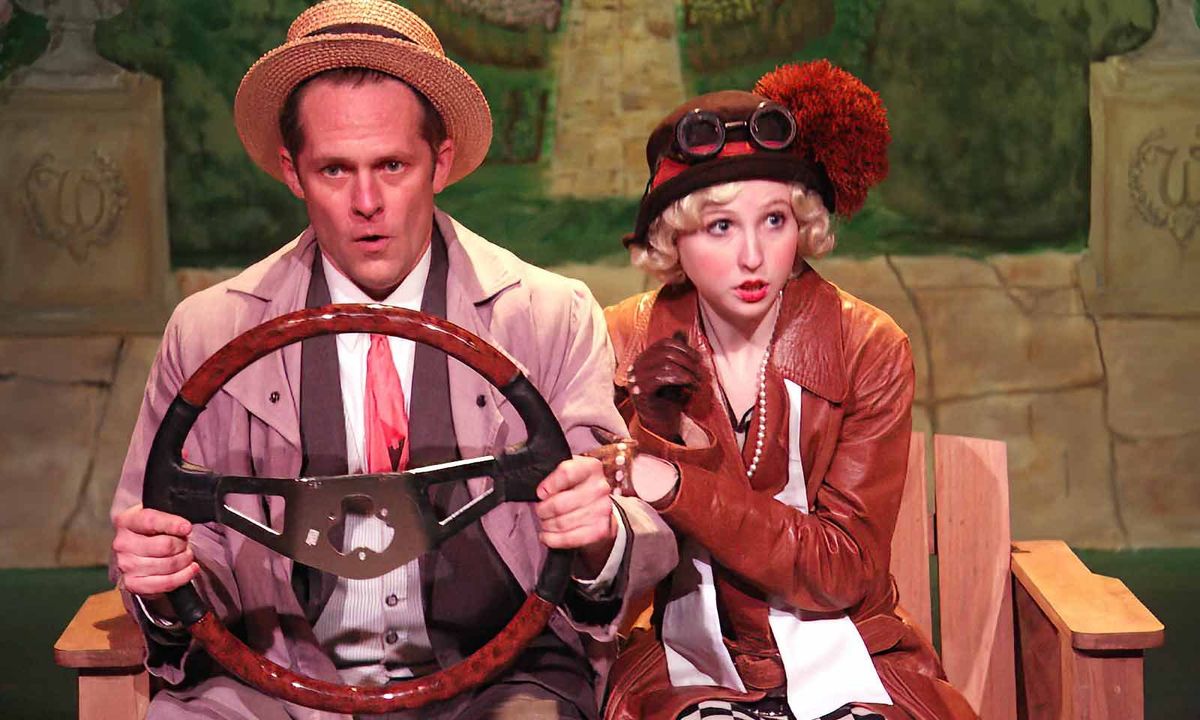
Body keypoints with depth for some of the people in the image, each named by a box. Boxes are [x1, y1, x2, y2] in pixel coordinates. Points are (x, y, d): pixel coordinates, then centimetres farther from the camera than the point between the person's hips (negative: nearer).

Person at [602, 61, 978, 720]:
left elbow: (844, 571, -12)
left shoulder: (869, 350, -6)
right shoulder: (626, 348, -4)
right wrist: (657, 430, -20)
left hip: (839, 662, 1)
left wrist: (676, 484, -21)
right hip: (691, 663, -1)